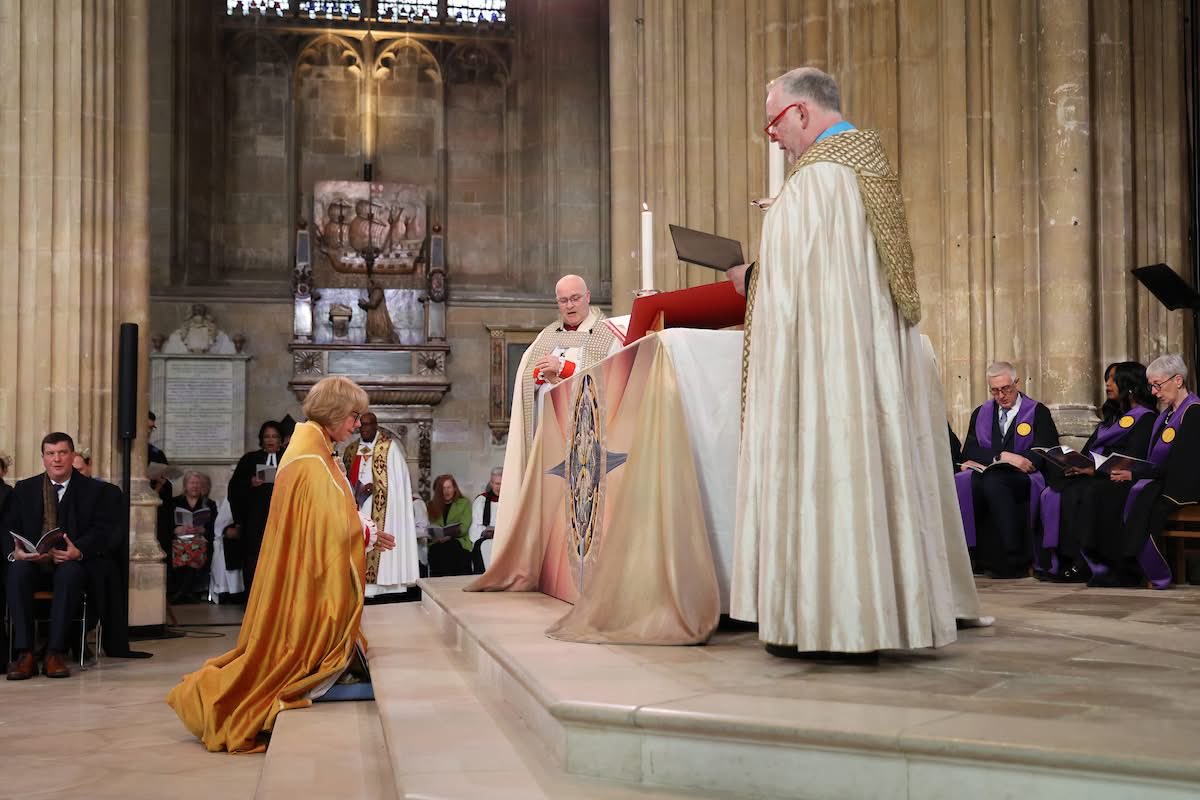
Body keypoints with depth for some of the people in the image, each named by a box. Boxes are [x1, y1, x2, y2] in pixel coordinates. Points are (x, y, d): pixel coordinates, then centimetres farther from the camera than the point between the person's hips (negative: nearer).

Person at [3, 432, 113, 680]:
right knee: (16, 573, -32)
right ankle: (24, 654, -31)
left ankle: (55, 652, -33)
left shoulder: (93, 490, 8)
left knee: (69, 573, -37)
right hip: (32, 562, 2)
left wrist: (78, 551, -23)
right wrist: (14, 552, -16)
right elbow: (8, 528, 8)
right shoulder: (24, 489, 15)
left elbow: (102, 531, -2)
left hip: (73, 563, -2)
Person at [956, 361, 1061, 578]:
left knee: (993, 480, -37)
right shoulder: (981, 413, 21)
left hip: (1025, 479, -3)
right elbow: (969, 451, 9)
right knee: (963, 483, -31)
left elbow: (1046, 454, -4)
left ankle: (1013, 562, -33)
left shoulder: (1038, 412, 9)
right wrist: (1002, 457, -13)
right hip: (987, 475, 4)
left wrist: (985, 462, -9)